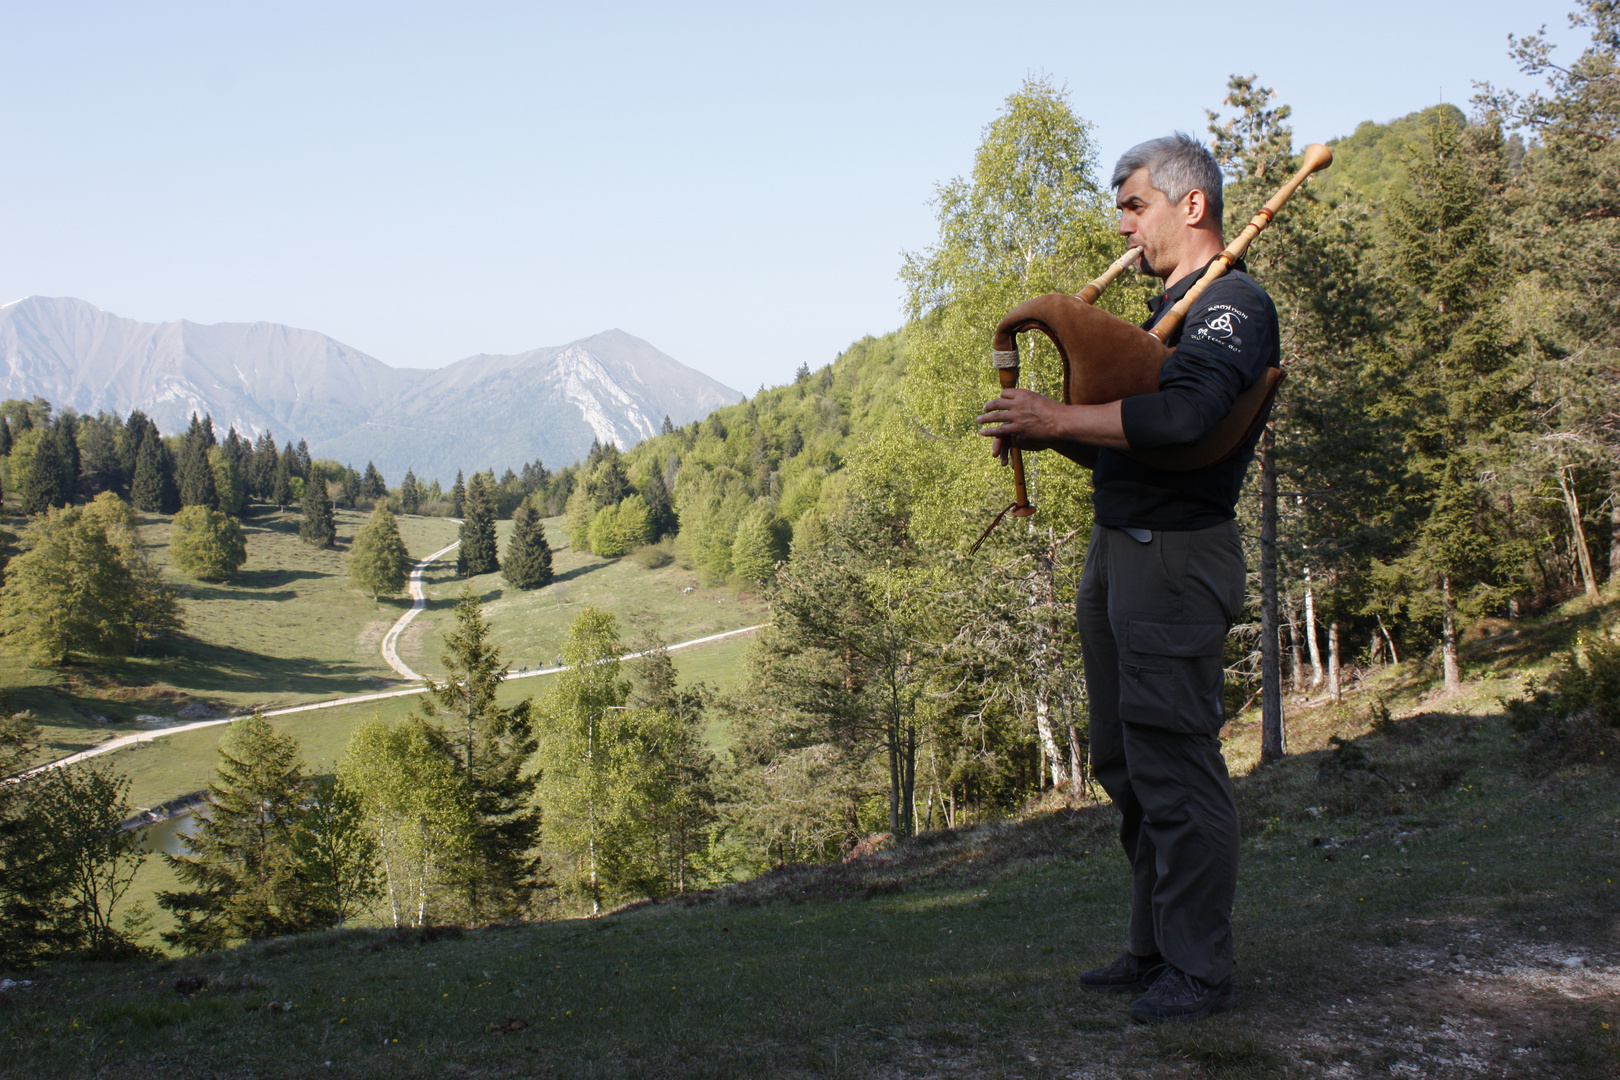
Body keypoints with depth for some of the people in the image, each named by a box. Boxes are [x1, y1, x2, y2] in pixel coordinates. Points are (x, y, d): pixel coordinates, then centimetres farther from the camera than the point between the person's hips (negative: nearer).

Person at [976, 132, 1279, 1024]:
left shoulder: (1233, 305, -11)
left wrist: (1057, 419, -21)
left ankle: (1199, 970, 4)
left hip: (1175, 557, -10)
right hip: (1117, 550, 10)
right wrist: (1048, 431, 5)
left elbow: (1180, 418, -28)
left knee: (1174, 764, -6)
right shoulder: (1170, 308, 20)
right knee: (1125, 763, 14)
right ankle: (1153, 948, 25)